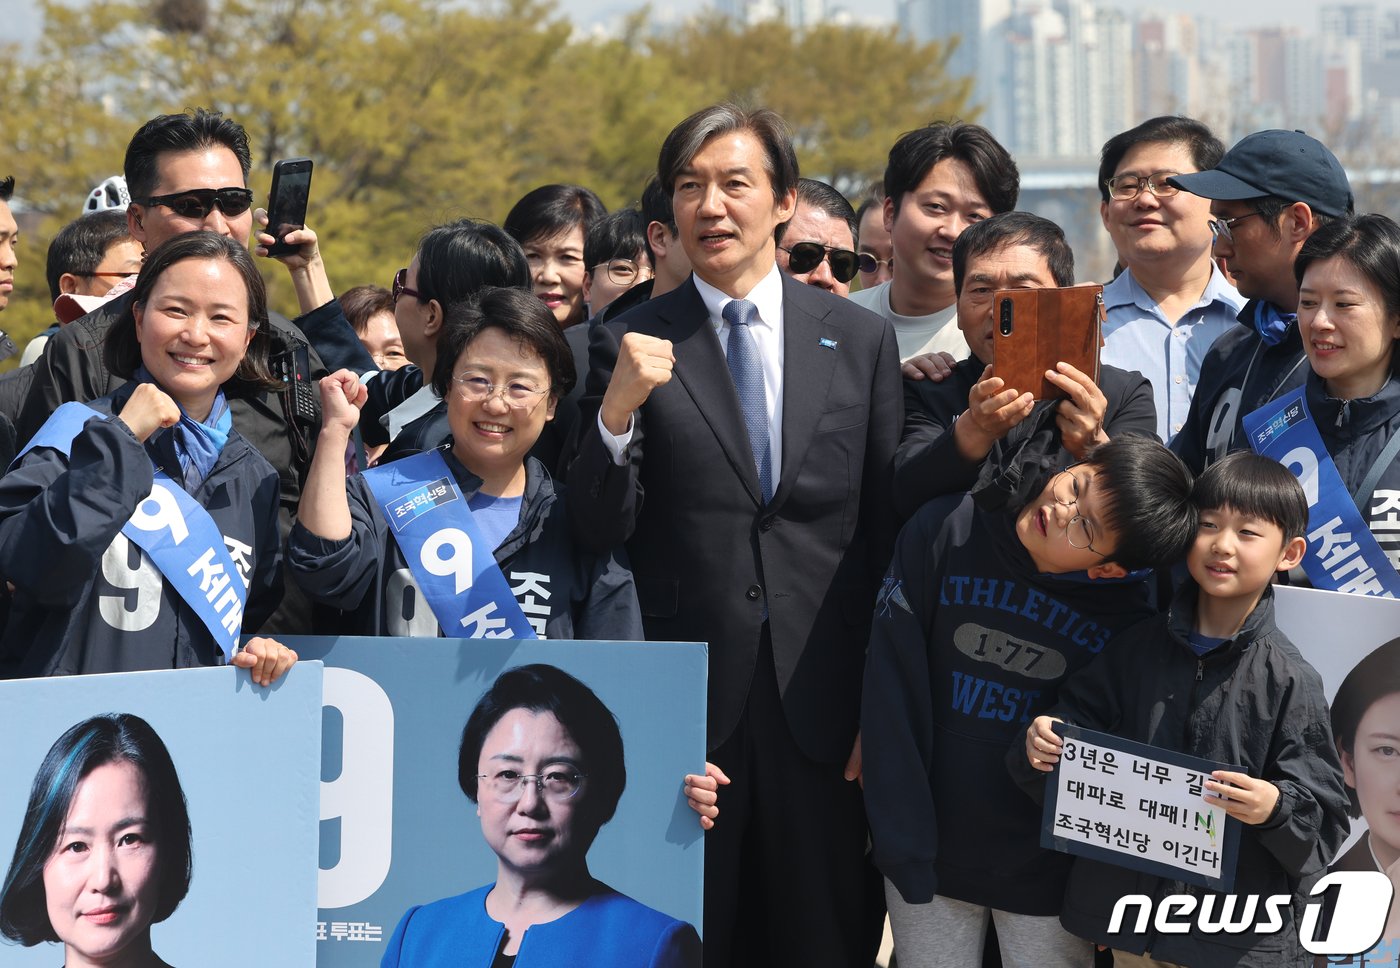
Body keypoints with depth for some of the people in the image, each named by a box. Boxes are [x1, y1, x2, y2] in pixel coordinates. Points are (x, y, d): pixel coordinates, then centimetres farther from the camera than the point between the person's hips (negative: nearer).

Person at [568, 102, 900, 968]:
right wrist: (617, 410, -20)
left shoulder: (861, 341, 6)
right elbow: (600, 532, -3)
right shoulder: (632, 345, 2)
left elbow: (888, 535, 7)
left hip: (821, 707, 1)